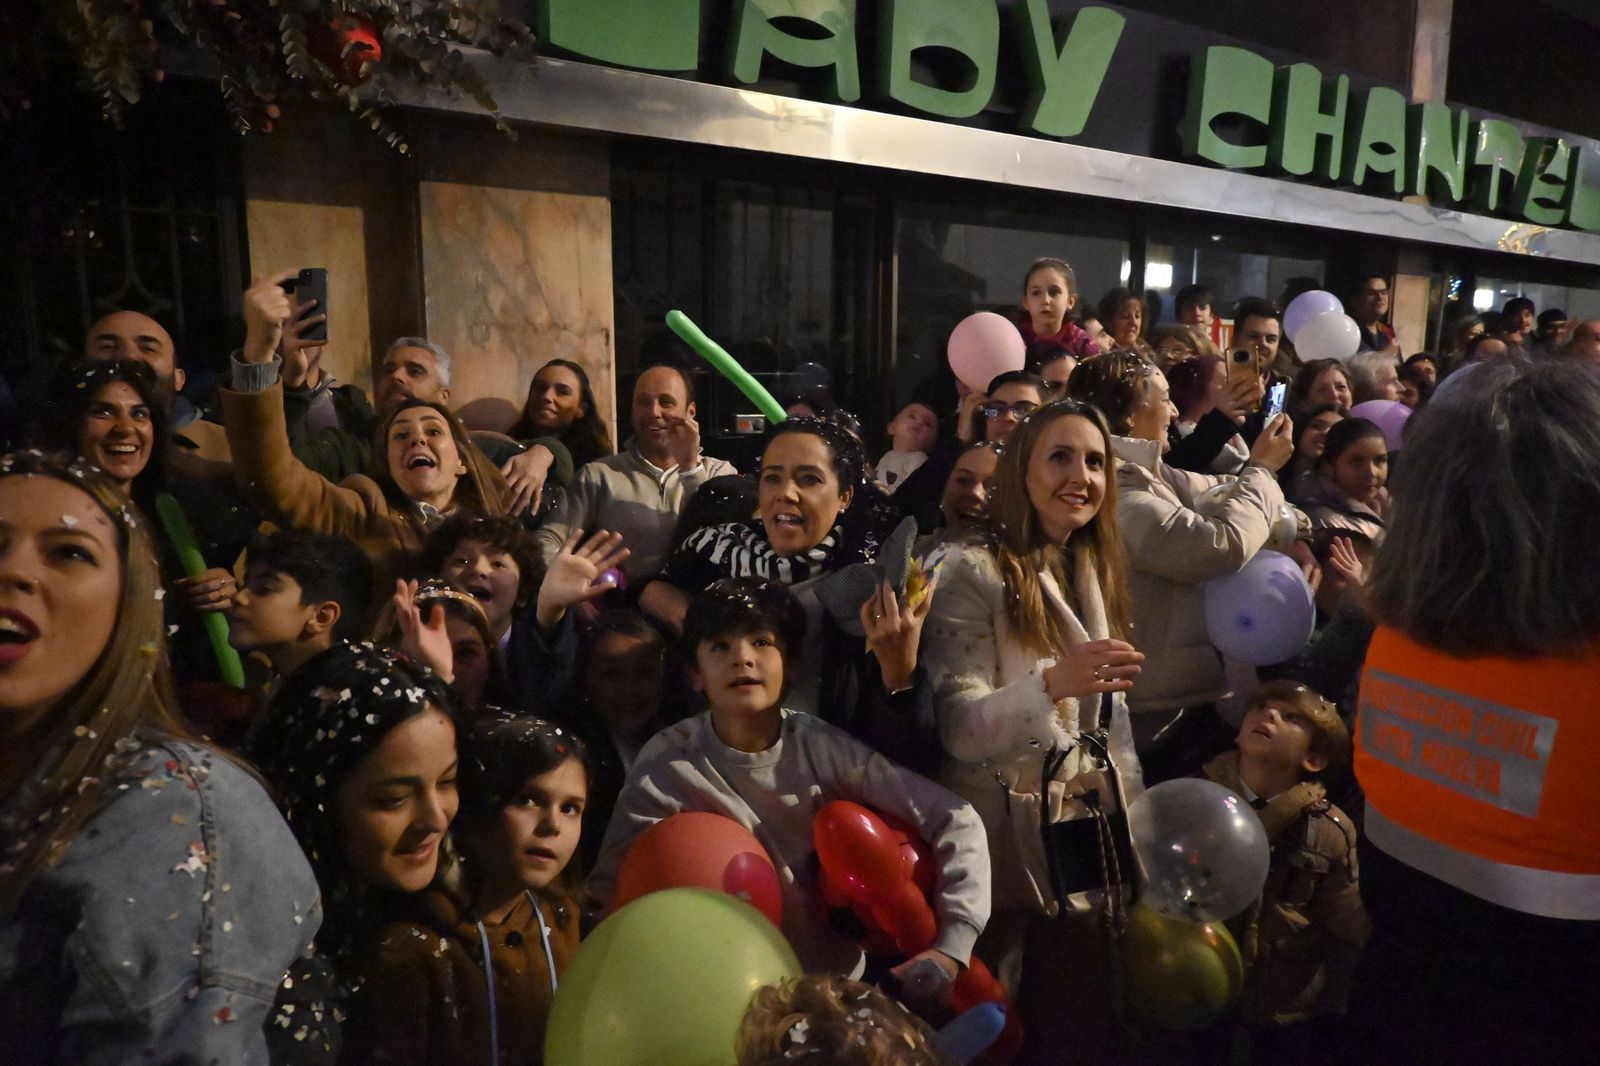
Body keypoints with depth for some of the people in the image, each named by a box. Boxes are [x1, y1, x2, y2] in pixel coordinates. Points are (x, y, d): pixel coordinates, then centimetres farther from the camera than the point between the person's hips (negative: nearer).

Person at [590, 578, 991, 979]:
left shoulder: (825, 750, -13)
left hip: (840, 975, 2)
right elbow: (607, 887, -8)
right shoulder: (665, 763, -13)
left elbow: (957, 821, -13)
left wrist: (951, 950, -21)